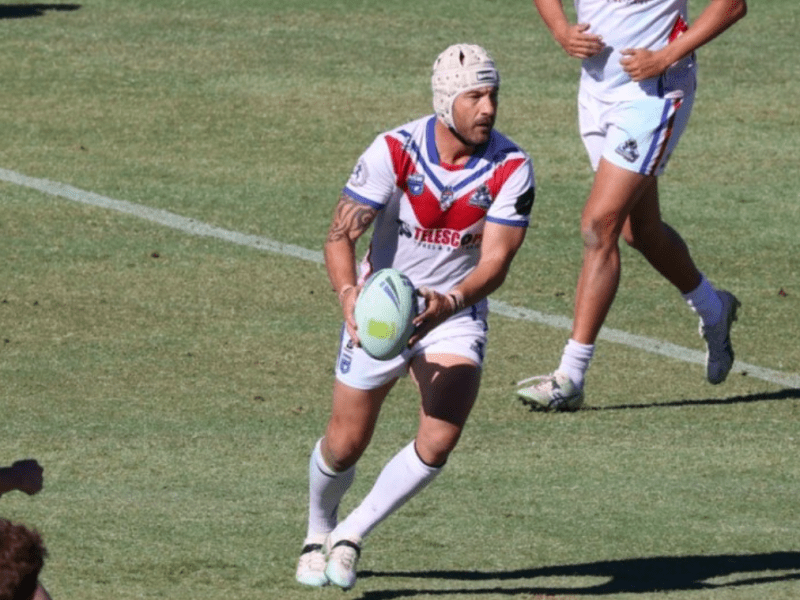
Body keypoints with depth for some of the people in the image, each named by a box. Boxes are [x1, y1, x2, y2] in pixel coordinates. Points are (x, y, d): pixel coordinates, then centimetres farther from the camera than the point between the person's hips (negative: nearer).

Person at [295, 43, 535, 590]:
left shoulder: (512, 169, -16)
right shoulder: (394, 151, -20)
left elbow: (495, 261, -21)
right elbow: (341, 234, -21)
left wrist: (448, 304, -41)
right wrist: (348, 294, -41)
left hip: (456, 315, 1)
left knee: (439, 442, -18)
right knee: (345, 446, 6)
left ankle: (352, 536, 5)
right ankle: (318, 533, 39)